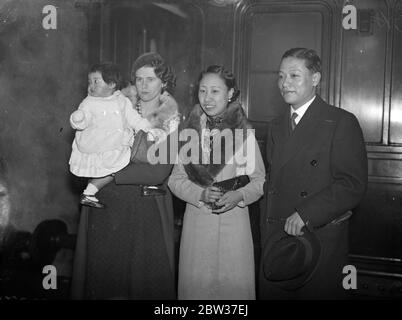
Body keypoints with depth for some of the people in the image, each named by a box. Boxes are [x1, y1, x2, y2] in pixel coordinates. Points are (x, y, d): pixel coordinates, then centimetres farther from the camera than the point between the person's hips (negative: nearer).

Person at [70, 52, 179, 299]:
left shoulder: (171, 120, -2)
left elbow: (158, 173, -13)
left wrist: (110, 175, -15)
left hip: (147, 207, -2)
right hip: (105, 203, 3)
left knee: (146, 275, 5)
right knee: (103, 272, 10)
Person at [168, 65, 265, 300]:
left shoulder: (244, 132, -3)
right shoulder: (191, 131, 3)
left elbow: (260, 181, 2)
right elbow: (175, 180, 6)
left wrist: (239, 195, -16)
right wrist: (200, 194, -11)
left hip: (233, 220, -2)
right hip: (196, 221, 2)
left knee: (233, 285, 4)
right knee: (195, 285, 9)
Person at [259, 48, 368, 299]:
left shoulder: (342, 123, -7)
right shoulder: (276, 127, 14)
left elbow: (353, 185, -15)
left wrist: (305, 214, -20)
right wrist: (267, 238, 9)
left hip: (321, 242, -5)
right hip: (276, 241, 6)